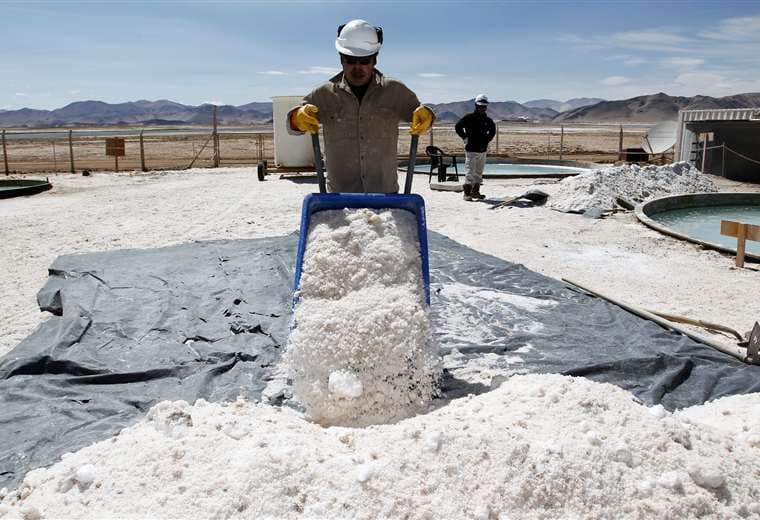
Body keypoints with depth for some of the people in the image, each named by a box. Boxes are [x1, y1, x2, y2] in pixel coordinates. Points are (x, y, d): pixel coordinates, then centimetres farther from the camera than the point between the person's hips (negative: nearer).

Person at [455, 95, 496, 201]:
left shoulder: (488, 120, 10)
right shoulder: (469, 117, -6)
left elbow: (492, 130, 28)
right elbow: (458, 127, -6)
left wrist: (487, 140, 17)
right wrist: (465, 137, -5)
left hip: (482, 150, 6)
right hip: (471, 149, -6)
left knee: (479, 172, 11)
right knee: (470, 172, -8)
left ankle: (475, 192, 19)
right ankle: (467, 193, -6)